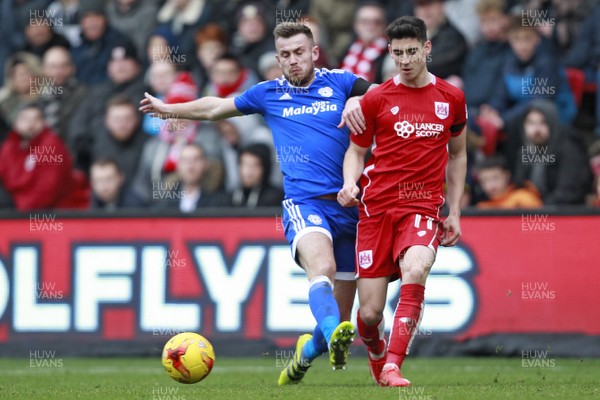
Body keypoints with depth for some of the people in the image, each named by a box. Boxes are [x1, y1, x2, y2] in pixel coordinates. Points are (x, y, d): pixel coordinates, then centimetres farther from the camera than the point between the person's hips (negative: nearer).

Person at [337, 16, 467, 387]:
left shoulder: (451, 98, 8)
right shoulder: (376, 99, 3)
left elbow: (457, 154, 20)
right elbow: (356, 150, 12)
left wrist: (455, 212, 17)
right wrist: (349, 183, -10)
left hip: (423, 206, 0)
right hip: (377, 206, 0)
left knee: (415, 268, -34)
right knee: (370, 312, -4)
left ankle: (392, 366, -31)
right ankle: (376, 350, 33)